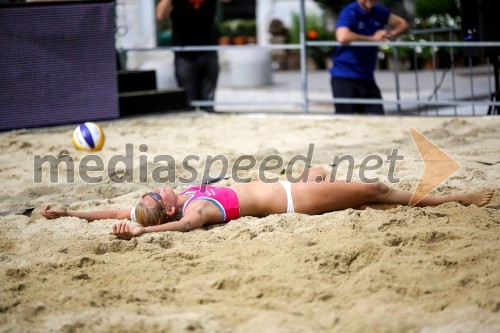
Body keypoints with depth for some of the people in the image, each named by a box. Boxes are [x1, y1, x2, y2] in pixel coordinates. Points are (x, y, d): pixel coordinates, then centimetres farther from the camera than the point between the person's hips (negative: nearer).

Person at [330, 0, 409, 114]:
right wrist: (372, 38, -20)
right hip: (344, 77, -6)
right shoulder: (349, 13, -13)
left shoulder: (379, 12, 7)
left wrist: (391, 34, -5)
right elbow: (342, 37, -32)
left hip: (367, 76, 6)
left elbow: (402, 24, 20)